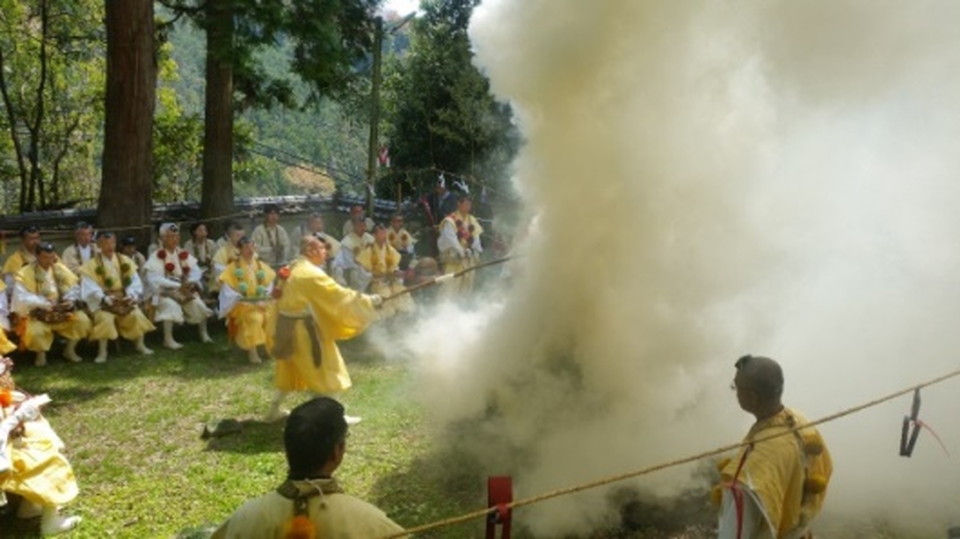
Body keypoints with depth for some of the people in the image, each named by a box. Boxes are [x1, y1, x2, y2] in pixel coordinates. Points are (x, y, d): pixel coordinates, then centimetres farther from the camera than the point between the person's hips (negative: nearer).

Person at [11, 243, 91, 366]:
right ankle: (41, 353, 1)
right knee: (35, 331, -34)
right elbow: (21, 298, -21)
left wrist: (70, 300, -19)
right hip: (37, 314, -4)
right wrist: (43, 303, -32)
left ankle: (69, 350, 5)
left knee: (83, 320, -19)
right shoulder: (25, 273, -11)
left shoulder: (60, 269, 2)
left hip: (62, 311, 4)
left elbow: (75, 287, 2)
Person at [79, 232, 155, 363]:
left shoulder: (125, 261, 10)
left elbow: (135, 283, 3)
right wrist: (106, 299, -27)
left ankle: (140, 345, -2)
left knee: (137, 316, -24)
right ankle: (102, 351, -18)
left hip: (125, 300, 2)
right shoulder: (91, 265, 1)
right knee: (105, 319, -32)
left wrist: (131, 295, -18)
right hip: (102, 303, -2)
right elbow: (90, 289, -10)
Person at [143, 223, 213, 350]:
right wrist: (178, 285, -30)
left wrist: (190, 283, -24)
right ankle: (168, 340, -26)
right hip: (162, 292, -5)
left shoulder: (184, 254, 5)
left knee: (198, 304, -16)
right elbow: (155, 279, -22)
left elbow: (197, 271, -2)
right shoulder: (156, 256, -11)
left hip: (184, 290, 5)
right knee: (171, 306, -32)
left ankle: (204, 334, 3)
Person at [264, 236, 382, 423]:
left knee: (291, 371, 23)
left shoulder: (292, 269, 9)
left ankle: (274, 410, 30)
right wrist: (368, 300, -13)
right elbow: (338, 294, -21)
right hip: (303, 328, -9)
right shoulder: (311, 273, -20)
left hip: (287, 325, 9)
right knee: (326, 371, 2)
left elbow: (280, 295, 15)